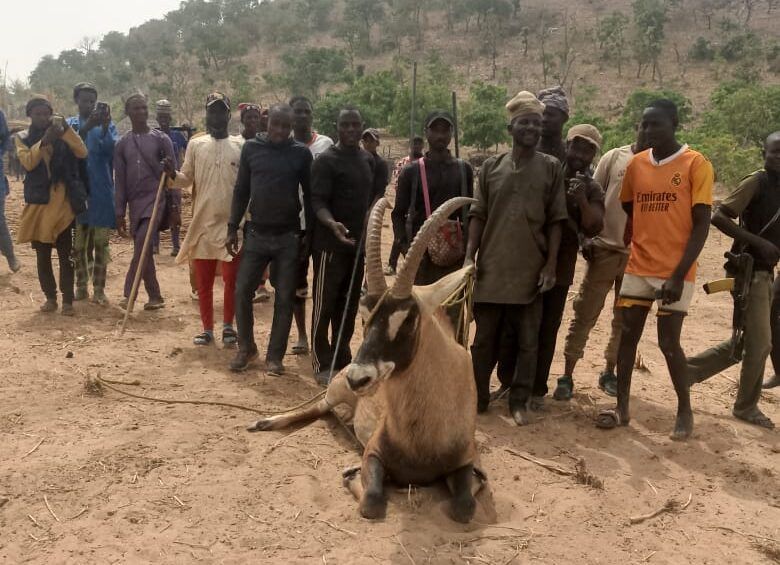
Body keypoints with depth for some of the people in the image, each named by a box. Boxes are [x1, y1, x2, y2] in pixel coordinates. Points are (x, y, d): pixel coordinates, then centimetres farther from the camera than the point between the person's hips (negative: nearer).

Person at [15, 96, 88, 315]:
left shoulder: (62, 135, 7)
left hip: (63, 202, -1)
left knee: (65, 254, -3)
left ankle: (67, 300, 1)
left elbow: (82, 152, -10)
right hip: (37, 202, 1)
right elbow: (28, 162, -12)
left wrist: (66, 128, -18)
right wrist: (44, 141, -23)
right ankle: (50, 297, 17)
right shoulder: (23, 138, 7)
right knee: (42, 254, 6)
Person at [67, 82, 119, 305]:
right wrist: (87, 127, -26)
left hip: (102, 191, -1)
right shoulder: (69, 124, 7)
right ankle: (81, 287, 17)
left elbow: (112, 150, -13)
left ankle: (99, 289, 6)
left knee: (101, 242, 1)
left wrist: (104, 127, -28)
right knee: (78, 243, 7)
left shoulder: (107, 125, 5)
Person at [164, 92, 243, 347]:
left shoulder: (241, 145, 2)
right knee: (203, 281, 8)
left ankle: (228, 326, 19)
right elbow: (187, 180, 8)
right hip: (203, 221, 2)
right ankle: (207, 328, 20)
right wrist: (173, 174, -12)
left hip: (233, 223, -2)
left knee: (232, 279, 2)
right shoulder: (195, 145, 7)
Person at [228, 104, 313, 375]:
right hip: (256, 233, 1)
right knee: (242, 292, 2)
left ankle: (275, 356, 15)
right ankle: (246, 348, 21)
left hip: (289, 237, -1)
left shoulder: (301, 153, -1)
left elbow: (309, 195, 3)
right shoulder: (251, 148, 2)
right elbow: (241, 190, 6)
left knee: (284, 299, 3)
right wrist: (232, 228, 2)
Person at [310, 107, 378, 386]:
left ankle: (342, 361, 24)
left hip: (358, 243, 7)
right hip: (330, 244, -7)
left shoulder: (368, 160, 13)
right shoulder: (326, 160, -10)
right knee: (324, 305, -1)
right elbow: (317, 201, -16)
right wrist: (332, 224, -34)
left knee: (349, 305, 13)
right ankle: (322, 365, 8)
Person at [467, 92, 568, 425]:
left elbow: (555, 221, 1)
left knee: (527, 340, 5)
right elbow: (478, 216, 7)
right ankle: (478, 395, 23)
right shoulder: (491, 167, 6)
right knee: (485, 337, 9)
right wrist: (469, 257, -2)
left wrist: (551, 265, -6)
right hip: (491, 268, 1)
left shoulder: (551, 168, 2)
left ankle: (519, 401, 18)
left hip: (530, 270, -1)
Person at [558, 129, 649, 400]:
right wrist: (587, 238, -5)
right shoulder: (614, 157, 1)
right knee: (584, 313, 0)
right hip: (604, 248, -1)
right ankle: (567, 375, 6)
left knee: (625, 318, 10)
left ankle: (609, 372, 24)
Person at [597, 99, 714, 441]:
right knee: (627, 336, 5)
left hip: (675, 273, -5)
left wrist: (679, 275, -16)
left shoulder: (696, 164, -7)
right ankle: (622, 408, 16)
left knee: (669, 343, -2)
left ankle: (685, 411, 18)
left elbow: (701, 225, -10)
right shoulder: (636, 164, 6)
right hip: (638, 268, 5)